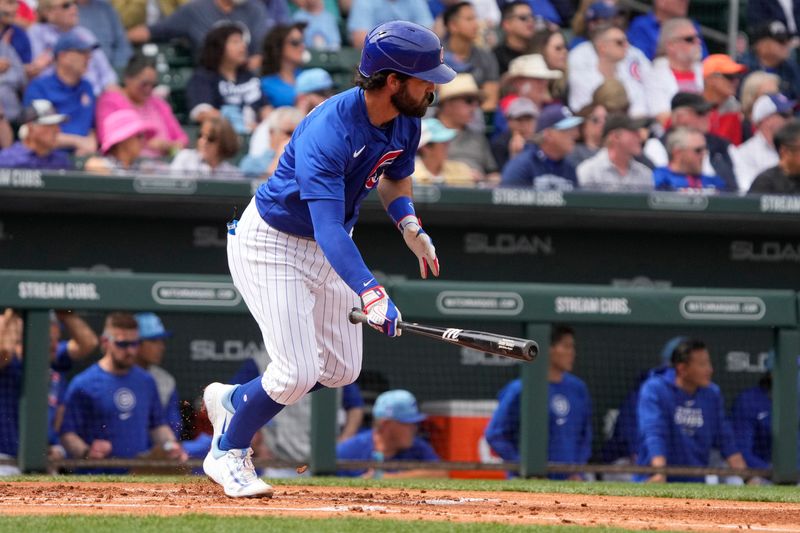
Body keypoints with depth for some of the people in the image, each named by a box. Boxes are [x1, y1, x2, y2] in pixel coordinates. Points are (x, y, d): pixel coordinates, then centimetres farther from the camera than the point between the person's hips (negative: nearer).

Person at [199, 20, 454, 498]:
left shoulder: (405, 124, -9)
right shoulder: (327, 133, -35)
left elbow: (396, 178, 13)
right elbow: (329, 228, -43)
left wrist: (409, 224, -8)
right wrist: (369, 292, -56)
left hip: (329, 246, 8)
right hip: (271, 243, -8)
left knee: (341, 370, 8)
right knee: (297, 373, -13)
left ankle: (233, 401, 31)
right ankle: (227, 453, 13)